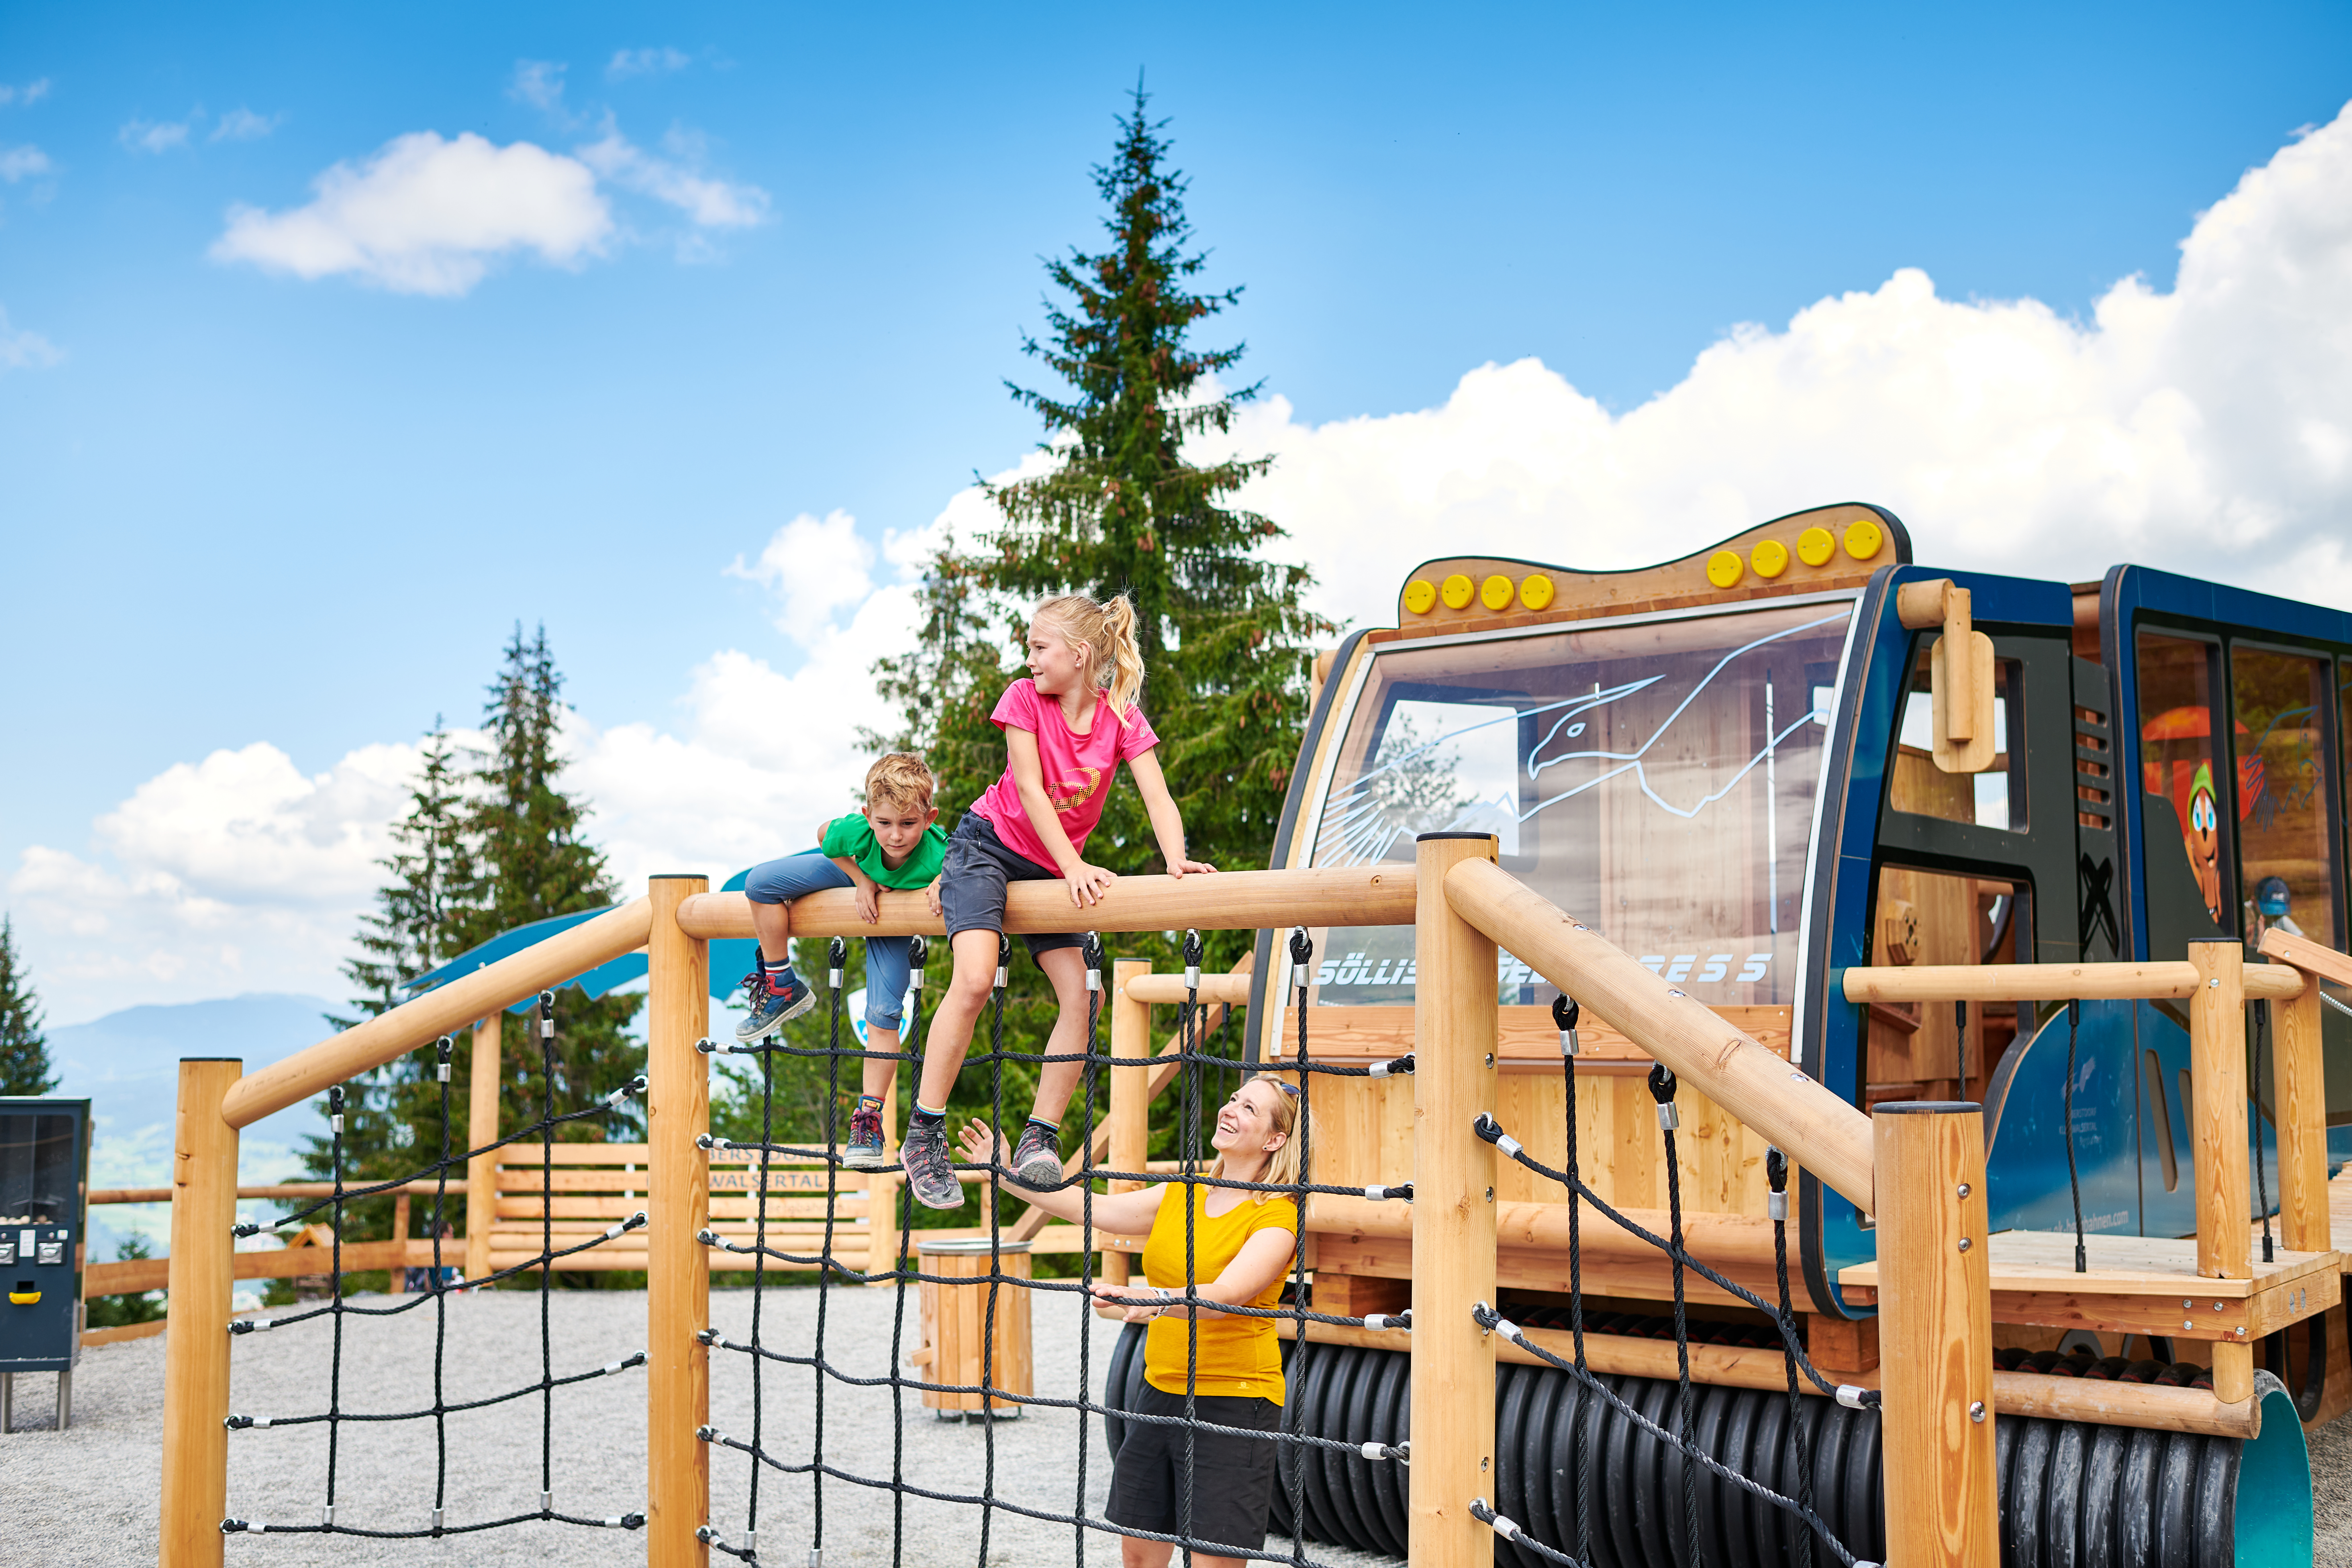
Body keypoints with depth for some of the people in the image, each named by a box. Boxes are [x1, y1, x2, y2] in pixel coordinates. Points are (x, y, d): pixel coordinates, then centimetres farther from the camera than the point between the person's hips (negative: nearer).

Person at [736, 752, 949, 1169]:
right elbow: (825, 836, -14)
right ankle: (782, 989, 1)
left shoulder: (939, 855, -46)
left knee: (883, 1018, -9)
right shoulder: (854, 832, -40)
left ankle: (869, 1118, 3)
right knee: (760, 883, -13)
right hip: (854, 871, 2)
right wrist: (861, 879, -26)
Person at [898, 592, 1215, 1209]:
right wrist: (1074, 868, -29)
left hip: (1053, 869, 4)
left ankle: (1039, 1137, -2)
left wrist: (1177, 862, -37)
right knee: (975, 979, -24)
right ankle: (923, 1137, -16)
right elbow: (1029, 790, -18)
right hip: (989, 844, -3)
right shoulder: (1025, 698, -12)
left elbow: (1158, 797, -18)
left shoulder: (1123, 719, -7)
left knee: (1082, 996, -12)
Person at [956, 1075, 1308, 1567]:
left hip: (1234, 1401, -7)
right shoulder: (1181, 1196, 10)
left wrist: (1155, 1300, -45)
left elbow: (1225, 1295, -27)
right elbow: (1097, 1209, 12)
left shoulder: (1276, 1218, -13)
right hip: (1161, 1392, 7)